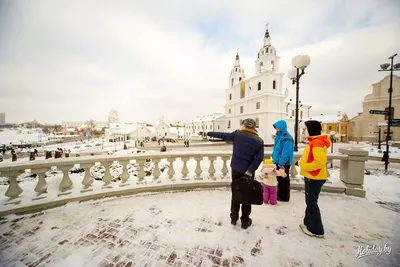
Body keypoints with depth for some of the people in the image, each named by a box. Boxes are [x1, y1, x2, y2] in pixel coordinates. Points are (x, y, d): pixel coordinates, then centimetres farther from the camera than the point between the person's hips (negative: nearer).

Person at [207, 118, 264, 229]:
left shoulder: (237, 134, -6)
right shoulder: (259, 141, -4)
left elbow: (222, 135, 2)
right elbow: (259, 158, -12)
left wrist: (208, 133, 14)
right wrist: (249, 172, -16)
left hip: (236, 169, 1)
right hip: (247, 172, -1)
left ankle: (234, 218, 31)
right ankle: (245, 221, 27)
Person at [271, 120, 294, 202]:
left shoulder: (287, 138, -21)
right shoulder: (279, 136, 8)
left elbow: (286, 153, -24)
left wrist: (281, 163, -22)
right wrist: (274, 158, 15)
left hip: (283, 163, -9)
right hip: (278, 162, 9)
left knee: (284, 180, 7)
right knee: (279, 179, 20)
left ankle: (284, 197, 24)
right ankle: (280, 194, 36)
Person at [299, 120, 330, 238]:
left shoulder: (317, 143, -21)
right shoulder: (314, 142, 10)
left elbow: (319, 162, -29)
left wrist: (304, 167, -19)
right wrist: (303, 165, 8)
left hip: (315, 178, -10)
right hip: (311, 177, 10)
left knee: (312, 203, 3)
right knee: (310, 202, 19)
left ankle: (316, 230, 18)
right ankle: (308, 223, 34)